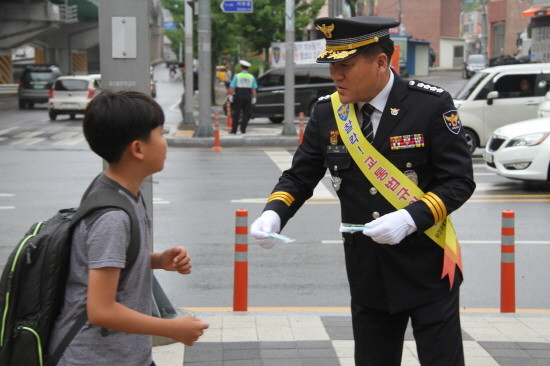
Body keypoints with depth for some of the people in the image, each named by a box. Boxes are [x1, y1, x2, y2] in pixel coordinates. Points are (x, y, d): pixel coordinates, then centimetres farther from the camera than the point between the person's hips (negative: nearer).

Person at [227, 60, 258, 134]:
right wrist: (254, 98, 7)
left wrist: (229, 95, -3)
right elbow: (254, 89, 3)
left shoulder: (237, 76, -3)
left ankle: (234, 130, 1)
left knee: (236, 114, 3)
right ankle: (243, 129, 2)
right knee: (246, 114, 7)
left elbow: (232, 88, -7)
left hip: (238, 97, -2)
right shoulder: (252, 77, 5)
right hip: (248, 97, 2)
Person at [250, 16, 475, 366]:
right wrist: (273, 214, -15)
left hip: (428, 268, -4)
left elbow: (459, 181, -12)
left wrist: (410, 219, -26)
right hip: (367, 271, 4)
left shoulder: (432, 105, -12)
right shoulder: (326, 112, 0)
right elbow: (300, 177, 6)